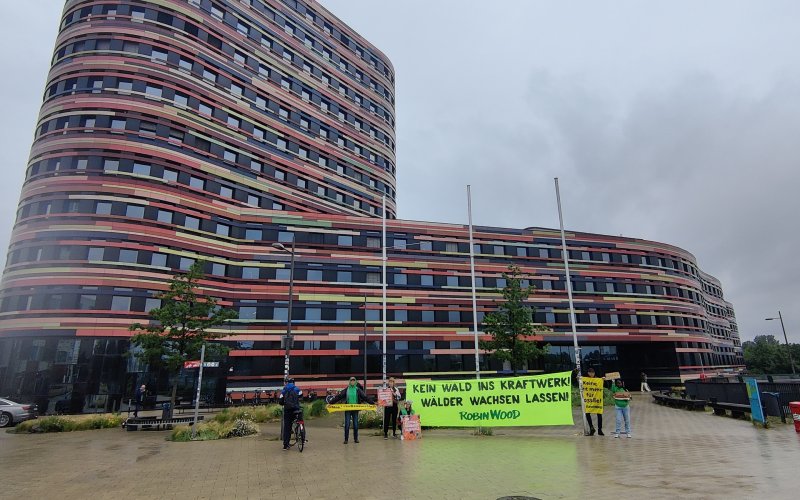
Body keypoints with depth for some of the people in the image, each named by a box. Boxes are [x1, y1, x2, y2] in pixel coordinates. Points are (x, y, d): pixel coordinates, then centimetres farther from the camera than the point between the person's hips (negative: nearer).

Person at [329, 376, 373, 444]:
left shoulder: (358, 390, 2)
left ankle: (356, 438, 18)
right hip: (347, 409, 0)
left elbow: (365, 397, -2)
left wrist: (372, 403, -9)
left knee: (355, 424, 6)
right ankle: (346, 439, 9)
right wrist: (330, 403, -9)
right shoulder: (346, 390, 1)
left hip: (355, 409, 1)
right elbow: (338, 397, -2)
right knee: (347, 424, 0)